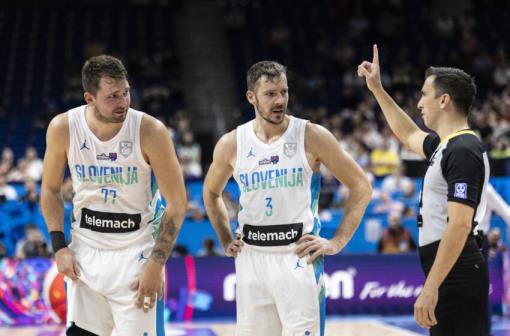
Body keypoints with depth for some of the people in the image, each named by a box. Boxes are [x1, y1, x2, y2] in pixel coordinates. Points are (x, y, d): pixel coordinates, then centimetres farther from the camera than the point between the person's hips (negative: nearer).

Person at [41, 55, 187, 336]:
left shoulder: (150, 131, -17)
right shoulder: (63, 128, -10)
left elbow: (176, 204, -11)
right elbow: (50, 190, 7)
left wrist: (156, 264, -15)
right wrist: (59, 247, -3)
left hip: (136, 249, -3)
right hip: (85, 246, 3)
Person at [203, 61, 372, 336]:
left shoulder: (312, 137, -5)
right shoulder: (231, 144, 3)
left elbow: (361, 186, 0)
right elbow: (211, 193, 23)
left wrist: (338, 241, -6)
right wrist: (226, 241, 14)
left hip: (298, 256, -3)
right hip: (251, 259, 3)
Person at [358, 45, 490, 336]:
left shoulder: (463, 151, -16)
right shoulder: (446, 145, 15)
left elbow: (460, 225, -23)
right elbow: (409, 135, 38)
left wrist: (431, 288, -26)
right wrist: (377, 89, 38)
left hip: (456, 276, -10)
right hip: (449, 276, 11)